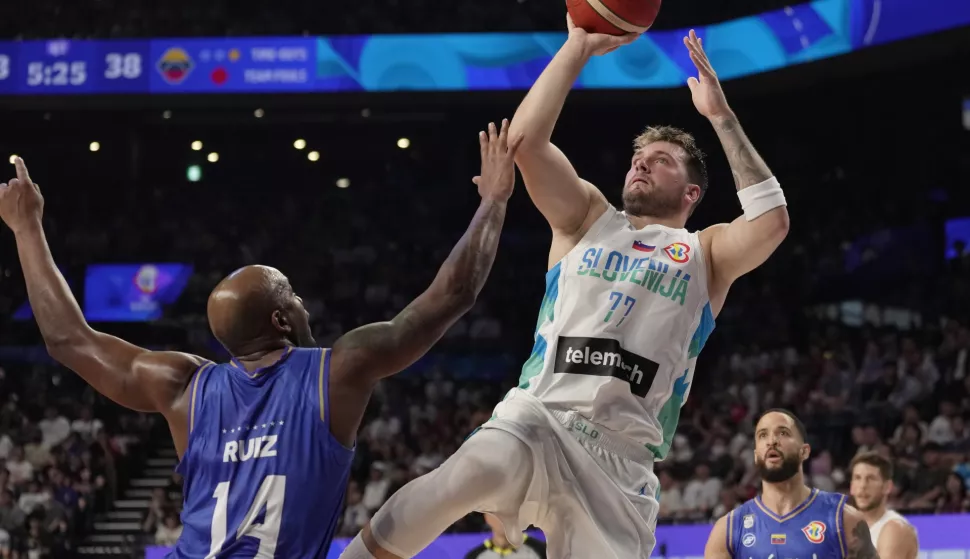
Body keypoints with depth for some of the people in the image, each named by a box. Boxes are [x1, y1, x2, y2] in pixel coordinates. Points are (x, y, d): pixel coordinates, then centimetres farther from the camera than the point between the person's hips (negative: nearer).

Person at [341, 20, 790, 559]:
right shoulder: (587, 218, 20)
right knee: (472, 474, -35)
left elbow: (771, 221, -4)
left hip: (621, 451, 1)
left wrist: (722, 118, 1)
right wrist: (579, 47, 3)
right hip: (540, 414, -1)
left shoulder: (706, 255, 17)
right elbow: (526, 139, 5)